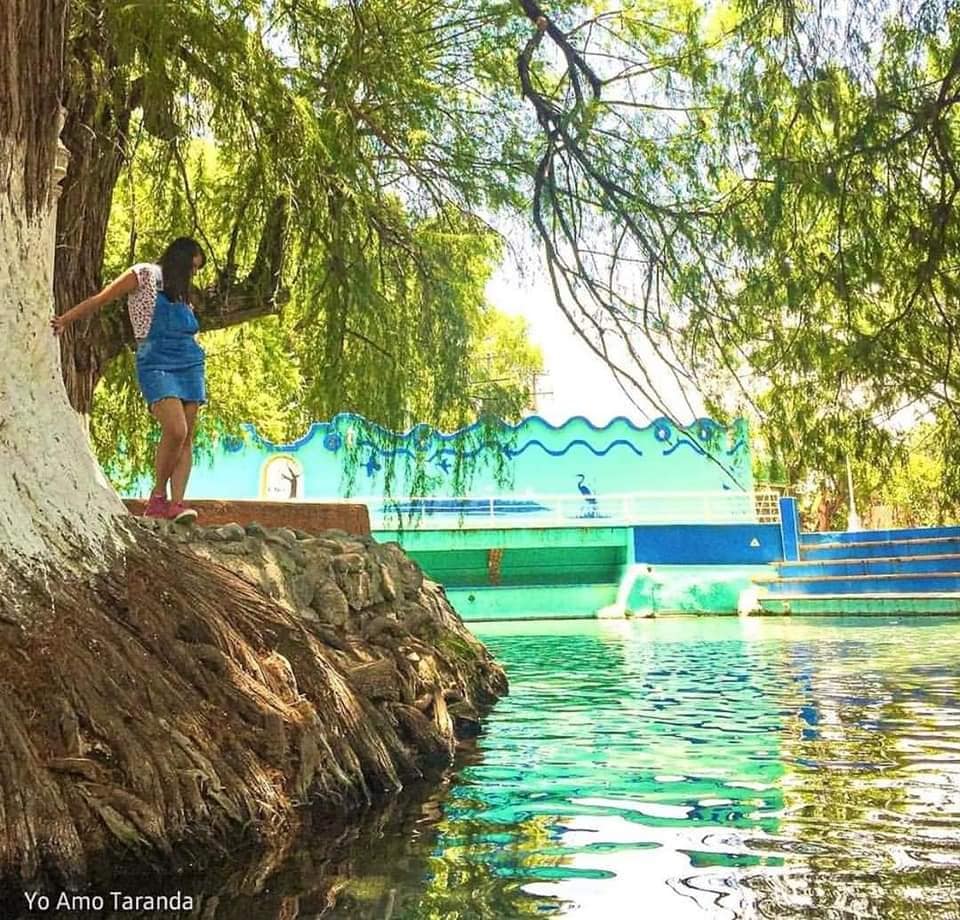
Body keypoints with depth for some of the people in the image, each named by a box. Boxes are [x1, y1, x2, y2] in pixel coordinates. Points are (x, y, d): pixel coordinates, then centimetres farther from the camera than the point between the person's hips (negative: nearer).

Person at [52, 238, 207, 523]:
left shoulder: (181, 293, 25)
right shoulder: (144, 275, 5)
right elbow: (100, 299, 5)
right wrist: (65, 320, 3)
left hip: (189, 363, 7)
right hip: (156, 363, -6)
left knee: (187, 437, -5)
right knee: (175, 430, -20)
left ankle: (176, 503, -8)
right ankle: (158, 495, -3)